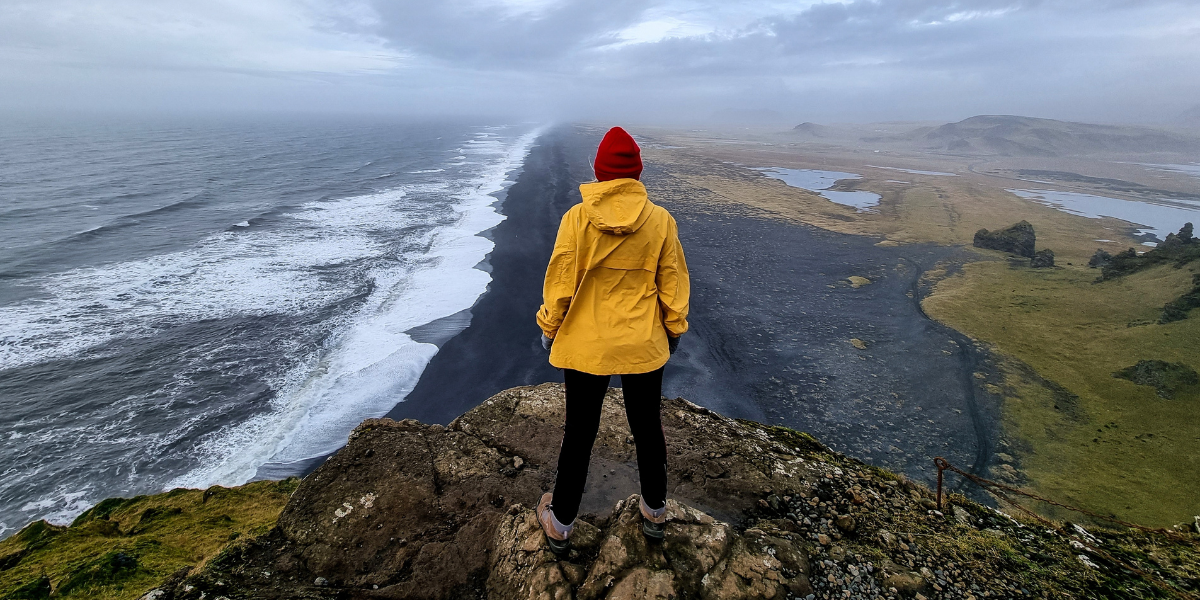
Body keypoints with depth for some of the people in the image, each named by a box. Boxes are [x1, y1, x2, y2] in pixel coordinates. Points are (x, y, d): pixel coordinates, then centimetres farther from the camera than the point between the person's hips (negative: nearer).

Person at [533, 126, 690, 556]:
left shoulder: (577, 218, -13)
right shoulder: (660, 220, -8)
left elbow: (560, 282, -9)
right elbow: (673, 283, -1)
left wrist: (549, 327, 6)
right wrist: (674, 328, 14)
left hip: (585, 344, -1)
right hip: (644, 345, 2)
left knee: (579, 433, 13)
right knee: (647, 427, 20)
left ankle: (560, 524, 30)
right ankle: (654, 513, 40)